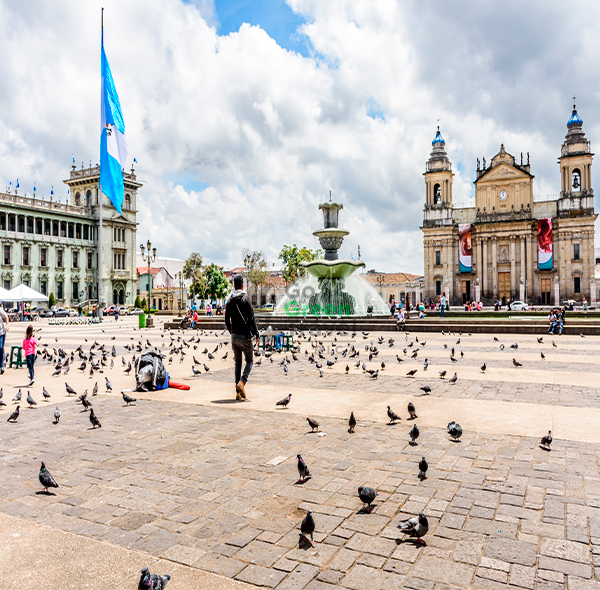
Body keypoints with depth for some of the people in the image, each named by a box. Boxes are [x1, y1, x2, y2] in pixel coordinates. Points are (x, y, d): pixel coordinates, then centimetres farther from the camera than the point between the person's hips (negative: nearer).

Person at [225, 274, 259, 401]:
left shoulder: (229, 300, 7)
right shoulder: (245, 298, -10)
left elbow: (227, 320, 12)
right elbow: (252, 318, -13)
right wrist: (256, 335, -8)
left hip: (234, 336, 5)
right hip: (245, 335, -5)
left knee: (237, 363, 12)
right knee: (249, 360, 9)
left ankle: (238, 392, 11)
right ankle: (242, 382, -14)